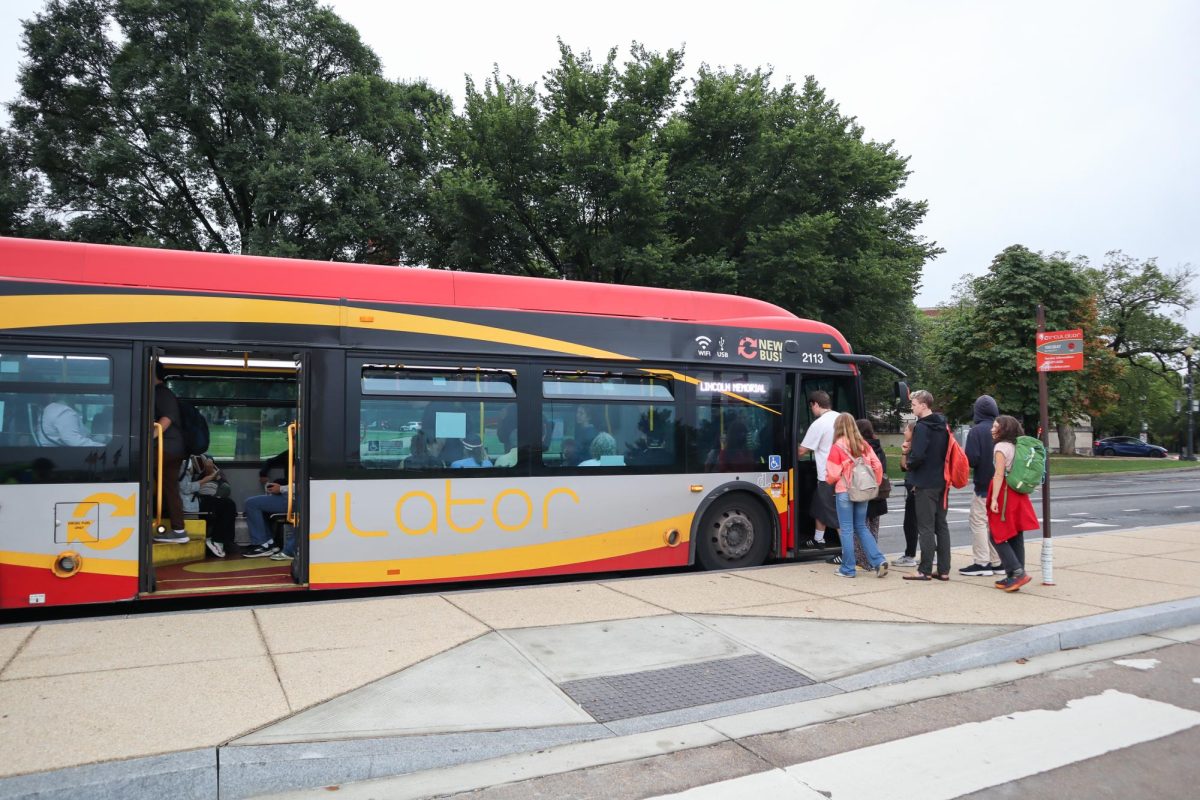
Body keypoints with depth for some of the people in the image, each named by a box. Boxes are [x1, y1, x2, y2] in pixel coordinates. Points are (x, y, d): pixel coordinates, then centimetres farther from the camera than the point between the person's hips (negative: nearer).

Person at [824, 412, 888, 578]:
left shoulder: (837, 447, -11)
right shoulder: (864, 445, 4)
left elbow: (833, 474, -11)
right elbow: (877, 466, 2)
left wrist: (828, 480, 10)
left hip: (844, 492, -5)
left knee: (847, 530, 3)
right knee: (861, 527, 16)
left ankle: (848, 569, 8)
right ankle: (878, 561, 5)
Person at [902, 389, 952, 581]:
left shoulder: (922, 427, -16)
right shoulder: (942, 426, 12)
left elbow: (917, 456, -24)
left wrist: (909, 464, -5)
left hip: (925, 484, -8)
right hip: (942, 482, 8)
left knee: (926, 528, -4)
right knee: (941, 526, 11)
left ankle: (925, 570, 0)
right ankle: (944, 570, 14)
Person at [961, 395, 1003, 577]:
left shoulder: (976, 430, -14)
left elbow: (971, 459, -19)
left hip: (983, 486, -6)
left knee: (979, 522, 2)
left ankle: (981, 563, 0)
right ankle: (997, 562, 16)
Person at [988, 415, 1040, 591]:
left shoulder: (1001, 446, -10)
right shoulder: (1016, 446, 14)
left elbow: (999, 474, -17)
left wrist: (993, 499, -19)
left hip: (1005, 494, -8)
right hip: (1018, 495, 9)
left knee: (997, 536, -2)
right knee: (1016, 538, 9)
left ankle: (1018, 572, -11)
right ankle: (1013, 577, 12)